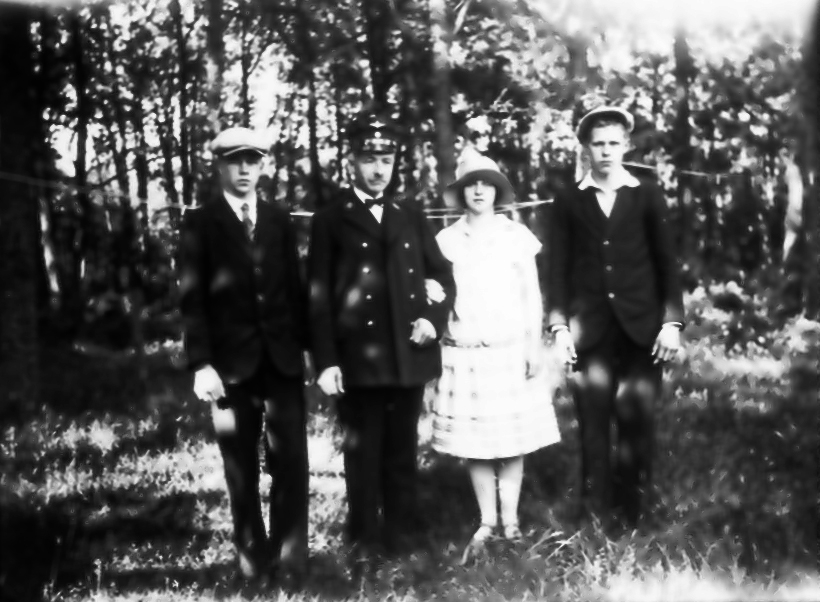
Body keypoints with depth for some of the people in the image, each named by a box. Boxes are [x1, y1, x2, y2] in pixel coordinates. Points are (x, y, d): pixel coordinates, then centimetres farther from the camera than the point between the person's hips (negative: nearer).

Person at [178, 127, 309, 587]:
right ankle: (253, 559, 14)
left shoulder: (279, 220, 12)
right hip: (231, 362, -2)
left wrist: (311, 346, 3)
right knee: (242, 469, 5)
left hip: (282, 358, 2)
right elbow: (193, 298, -4)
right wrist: (201, 364, -11)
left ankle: (290, 556, 8)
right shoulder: (200, 223, 1)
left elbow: (295, 288, 11)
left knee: (291, 461, -1)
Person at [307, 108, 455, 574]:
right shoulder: (331, 220, 2)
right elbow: (319, 296, -2)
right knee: (363, 454, 1)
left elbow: (442, 274, 18)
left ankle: (402, 540, 19)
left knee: (402, 452, 10)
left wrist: (435, 318, -1)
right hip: (358, 357, -3)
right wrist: (326, 361, -10)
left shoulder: (411, 214, 13)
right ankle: (365, 546, 8)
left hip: (409, 355, 3)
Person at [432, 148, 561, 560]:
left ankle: (510, 519, 8)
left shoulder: (516, 236, 3)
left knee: (511, 437, 0)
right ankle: (487, 522, 10)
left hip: (511, 350, -1)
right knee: (473, 440, 1)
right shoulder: (447, 241, 5)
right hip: (464, 353, 1)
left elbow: (532, 296, 4)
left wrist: (535, 346, -2)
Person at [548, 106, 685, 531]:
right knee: (593, 424, -1)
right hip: (589, 330, 0)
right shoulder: (569, 203, 7)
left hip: (641, 327, 0)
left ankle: (630, 512, 8)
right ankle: (597, 518, 6)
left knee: (636, 417, -3)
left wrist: (672, 322, -3)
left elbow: (667, 264, 5)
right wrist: (559, 326, -3)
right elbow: (558, 269, 5)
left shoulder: (647, 197, 7)